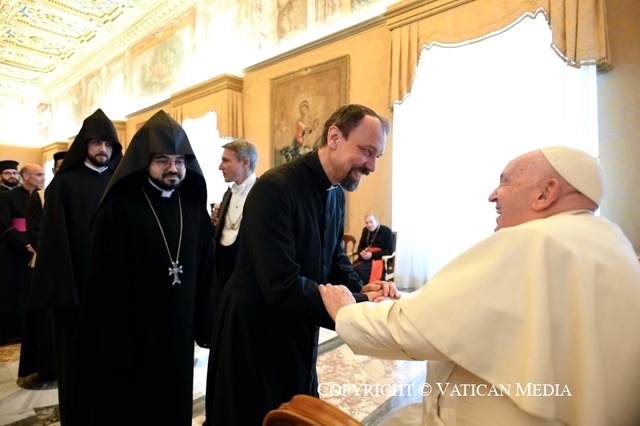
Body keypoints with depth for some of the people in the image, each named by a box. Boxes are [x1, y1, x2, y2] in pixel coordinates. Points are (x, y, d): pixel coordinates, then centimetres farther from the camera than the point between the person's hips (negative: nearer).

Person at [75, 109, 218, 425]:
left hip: (179, 334, 4)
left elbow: (206, 271, 3)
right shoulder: (119, 208, -12)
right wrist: (115, 342, -13)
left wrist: (205, 325, 3)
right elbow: (106, 283, -13)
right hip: (130, 335, -3)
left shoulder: (195, 208, 1)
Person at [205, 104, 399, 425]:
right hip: (253, 335, -7)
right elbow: (282, 286, -32)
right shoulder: (274, 188, -27)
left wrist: (360, 290, -11)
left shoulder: (337, 194, 1)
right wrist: (360, 306, -28)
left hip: (299, 335, 8)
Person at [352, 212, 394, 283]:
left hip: (379, 259, -5)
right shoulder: (365, 230, 14)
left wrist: (372, 255, -18)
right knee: (352, 268, -28)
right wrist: (361, 253, -6)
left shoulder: (386, 231, -4)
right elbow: (360, 246, 20)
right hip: (366, 258, 5)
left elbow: (389, 251, -8)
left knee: (359, 269, -33)